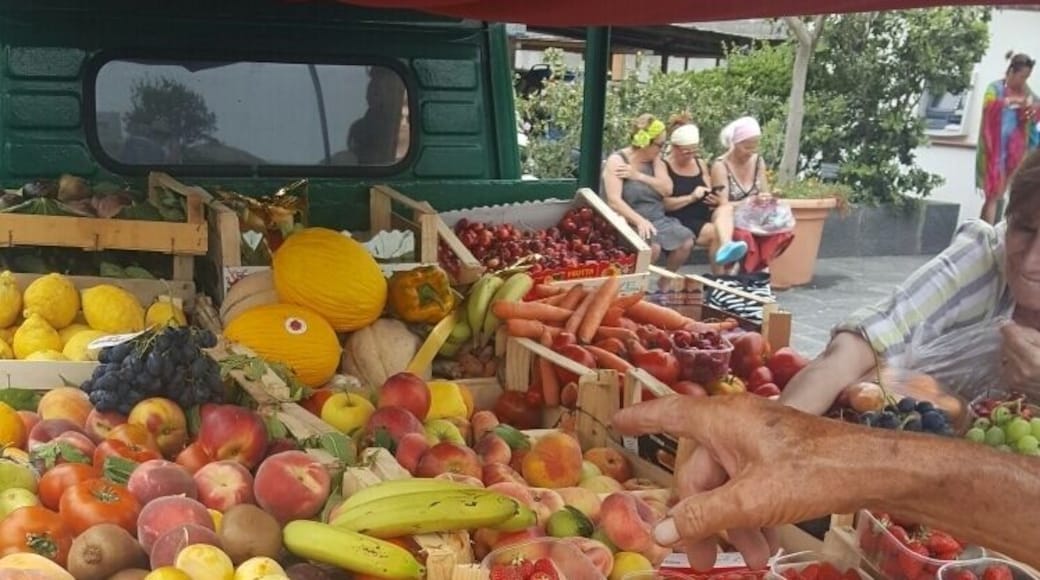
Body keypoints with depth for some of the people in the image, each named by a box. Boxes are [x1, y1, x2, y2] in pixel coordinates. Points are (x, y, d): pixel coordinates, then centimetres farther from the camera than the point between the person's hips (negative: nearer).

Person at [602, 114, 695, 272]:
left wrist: (638, 176, -13)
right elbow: (614, 201, -20)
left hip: (657, 219, 6)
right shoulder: (616, 161, -8)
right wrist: (640, 221, -33)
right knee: (652, 247, -33)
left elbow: (667, 189, -2)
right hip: (629, 222, -6)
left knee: (686, 242, -16)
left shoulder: (655, 159, 11)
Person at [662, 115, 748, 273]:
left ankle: (726, 247, -56)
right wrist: (691, 197, -19)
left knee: (726, 208, -27)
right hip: (681, 221, -5)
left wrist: (715, 198, -5)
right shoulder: (663, 166, -3)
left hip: (704, 217, 5)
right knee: (715, 232, -29)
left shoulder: (700, 164, 17)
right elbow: (664, 203, -11)